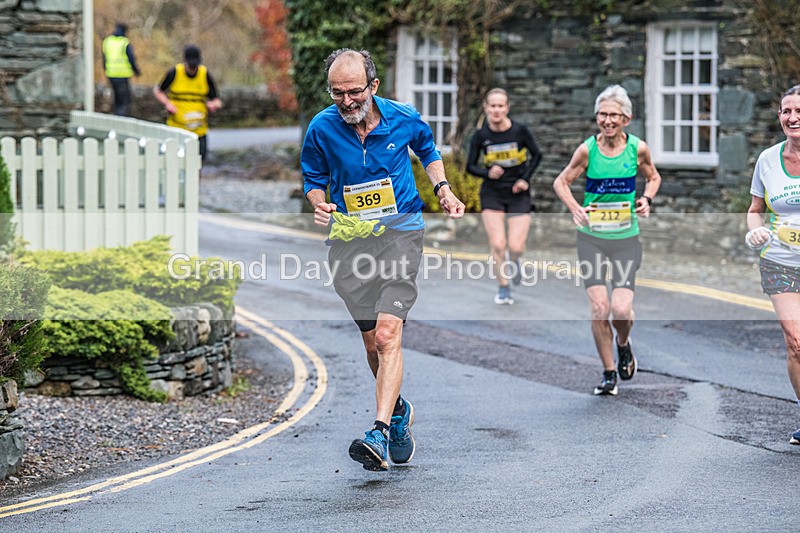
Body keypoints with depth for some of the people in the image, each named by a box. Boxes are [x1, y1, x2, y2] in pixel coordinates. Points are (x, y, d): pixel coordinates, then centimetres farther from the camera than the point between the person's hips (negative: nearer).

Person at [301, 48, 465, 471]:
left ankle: (380, 432, -24)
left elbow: (428, 151, 18)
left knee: (387, 334, -18)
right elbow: (313, 179, 10)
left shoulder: (405, 119, -5)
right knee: (372, 342, 8)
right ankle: (398, 412, 35)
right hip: (349, 238, 2)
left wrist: (443, 190, 3)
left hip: (400, 231, -2)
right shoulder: (321, 129, -6)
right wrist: (319, 204, -11)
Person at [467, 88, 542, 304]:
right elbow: (471, 166, 1)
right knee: (497, 245, -7)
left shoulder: (520, 131, -11)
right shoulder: (480, 136, -8)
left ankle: (514, 261, 31)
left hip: (518, 194, -1)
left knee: (516, 246, -7)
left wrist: (525, 179, -8)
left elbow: (537, 155, 4)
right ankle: (503, 289, 13)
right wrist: (487, 173, -19)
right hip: (492, 194, 1)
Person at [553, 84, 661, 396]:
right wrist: (574, 208, -13)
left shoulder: (638, 148, -5)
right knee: (599, 308, -6)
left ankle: (624, 344, 24)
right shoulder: (587, 149, -7)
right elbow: (561, 182, 5)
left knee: (621, 309, -11)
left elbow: (653, 178, 14)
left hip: (626, 239, 0)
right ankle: (609, 373, 11)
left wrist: (646, 199, -6)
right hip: (592, 238, 0)